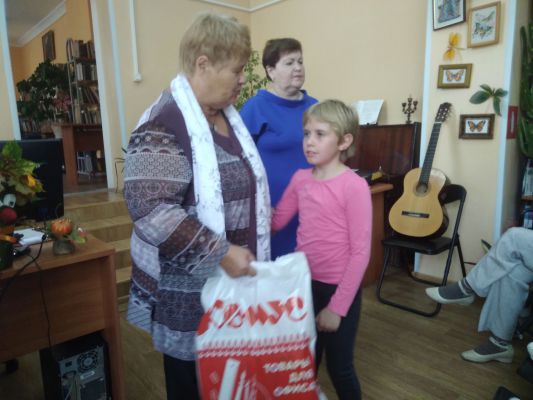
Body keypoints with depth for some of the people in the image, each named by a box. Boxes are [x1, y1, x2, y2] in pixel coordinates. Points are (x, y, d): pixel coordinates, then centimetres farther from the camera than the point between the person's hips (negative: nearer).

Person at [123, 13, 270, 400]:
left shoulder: (227, 114, 7)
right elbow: (150, 209, -30)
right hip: (188, 286, -8)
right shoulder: (163, 124, -22)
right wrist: (220, 253, -29)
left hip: (231, 276, 8)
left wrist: (258, 211, 11)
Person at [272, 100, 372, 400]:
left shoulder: (354, 186, -19)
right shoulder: (300, 178, -1)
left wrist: (338, 306, -16)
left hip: (339, 289, -5)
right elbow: (276, 221, 8)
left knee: (339, 368, 17)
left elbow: (360, 252, -17)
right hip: (306, 284, 5)